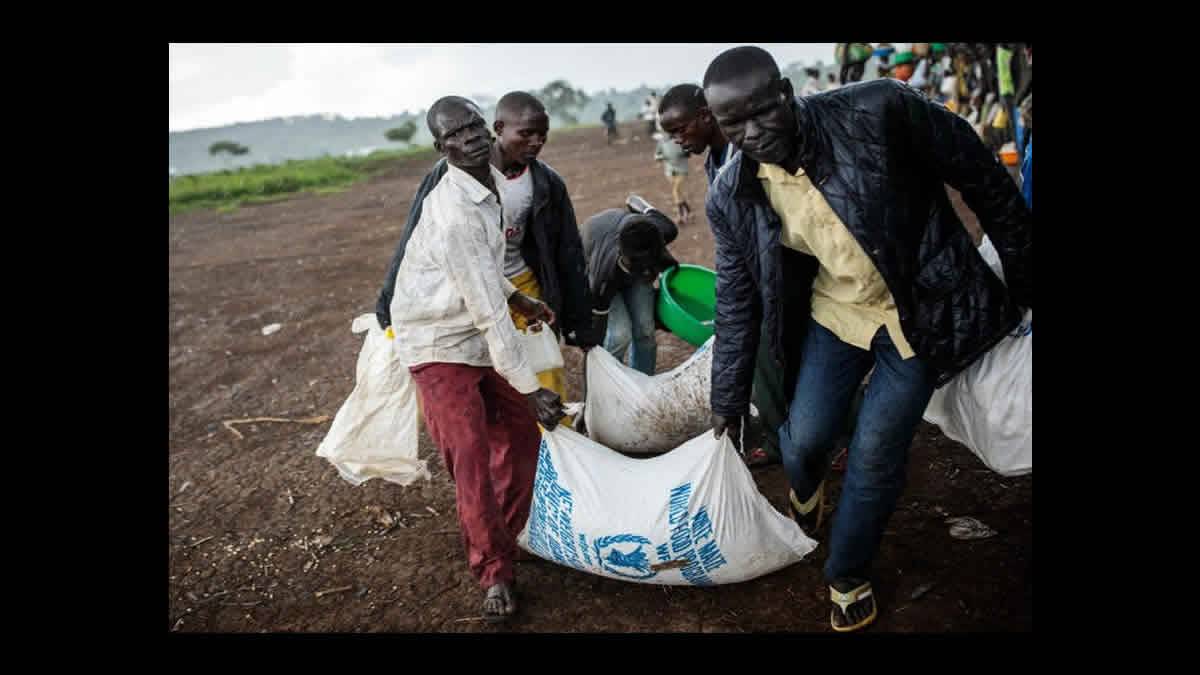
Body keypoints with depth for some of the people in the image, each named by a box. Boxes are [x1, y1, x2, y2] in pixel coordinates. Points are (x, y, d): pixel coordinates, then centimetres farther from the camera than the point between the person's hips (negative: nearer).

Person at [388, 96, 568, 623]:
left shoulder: (483, 189, 2)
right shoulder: (457, 213, -27)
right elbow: (489, 311, -27)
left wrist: (517, 298, 13)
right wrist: (530, 387, -24)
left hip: (477, 336, 9)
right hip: (439, 346, -9)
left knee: (520, 432, 8)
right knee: (470, 456, -9)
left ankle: (502, 536, 27)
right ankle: (494, 570, 8)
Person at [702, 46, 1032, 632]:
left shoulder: (879, 111, -25)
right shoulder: (731, 197, -13)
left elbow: (983, 180, -12)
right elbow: (737, 303, -2)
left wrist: (1022, 270, -3)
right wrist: (728, 401, 3)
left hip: (922, 312, -2)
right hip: (835, 312, 3)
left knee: (876, 456, 1)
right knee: (805, 438, 0)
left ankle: (847, 577, 27)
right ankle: (805, 494, 40)